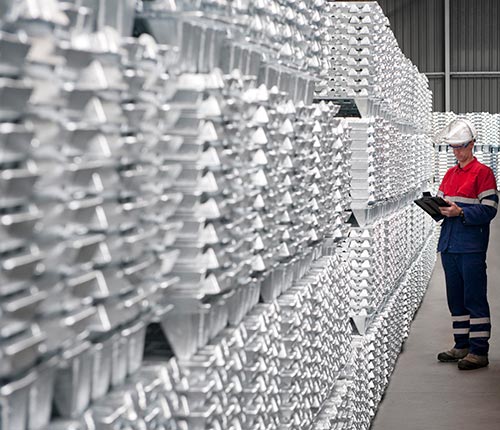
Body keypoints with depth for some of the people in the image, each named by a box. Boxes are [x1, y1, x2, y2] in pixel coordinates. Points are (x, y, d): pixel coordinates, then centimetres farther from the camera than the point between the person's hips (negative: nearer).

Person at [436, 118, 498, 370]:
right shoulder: (449, 174, 18)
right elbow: (441, 202, 21)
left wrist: (460, 212, -21)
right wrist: (437, 208, -1)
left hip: (471, 247, -7)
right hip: (449, 244, 7)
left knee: (474, 299, -6)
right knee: (455, 299, 11)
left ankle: (479, 351, -3)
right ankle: (462, 346, 20)